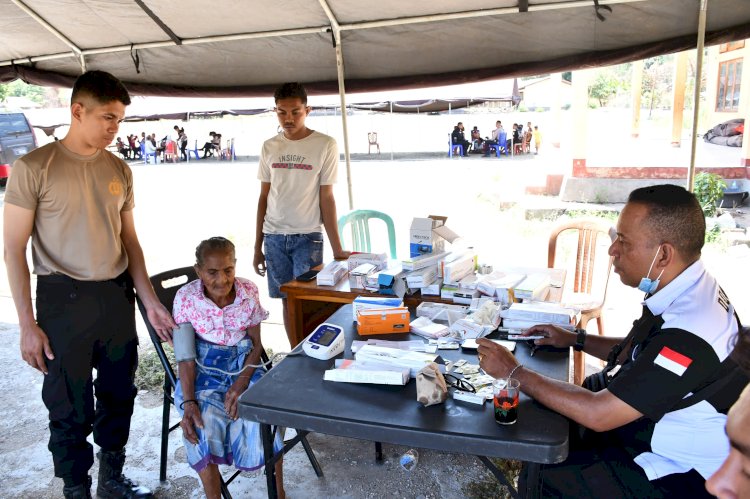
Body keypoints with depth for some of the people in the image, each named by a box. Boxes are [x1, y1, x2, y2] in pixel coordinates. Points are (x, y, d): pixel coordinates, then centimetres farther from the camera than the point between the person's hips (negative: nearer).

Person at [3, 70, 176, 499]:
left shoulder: (119, 170, 6)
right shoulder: (35, 168, -8)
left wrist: (151, 303, 6)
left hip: (118, 296, 5)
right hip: (64, 301, -5)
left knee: (119, 395, 17)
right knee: (70, 408, 9)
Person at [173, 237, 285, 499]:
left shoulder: (248, 292, -7)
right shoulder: (186, 298, -11)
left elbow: (256, 344, -1)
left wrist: (241, 382, -17)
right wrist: (188, 401, -21)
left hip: (243, 365, 1)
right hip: (203, 370, 0)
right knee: (204, 422, -27)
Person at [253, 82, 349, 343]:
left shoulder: (325, 145, -5)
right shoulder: (269, 146, 6)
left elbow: (326, 198, -5)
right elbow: (264, 196, 9)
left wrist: (337, 249, -10)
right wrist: (257, 247, 9)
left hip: (307, 237, -3)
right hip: (273, 237, 4)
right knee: (287, 300, 10)